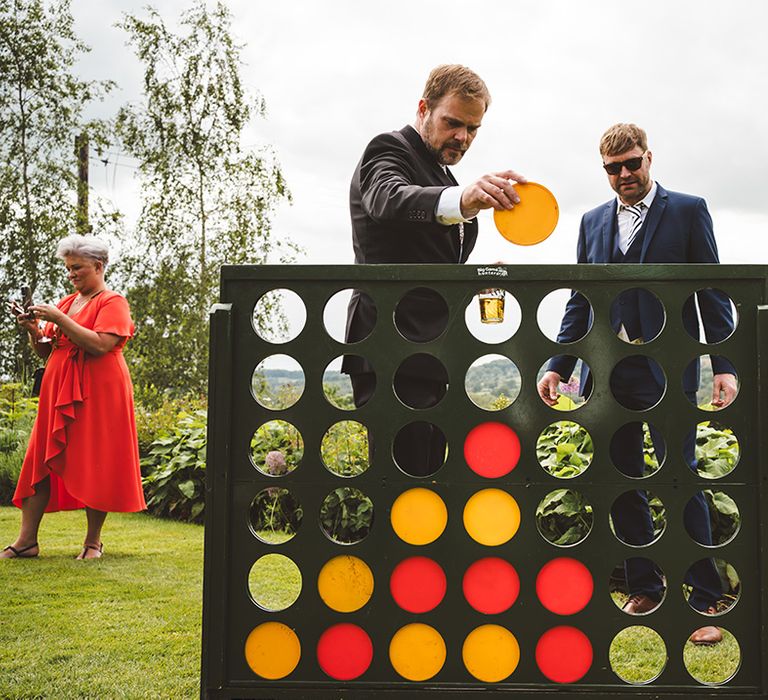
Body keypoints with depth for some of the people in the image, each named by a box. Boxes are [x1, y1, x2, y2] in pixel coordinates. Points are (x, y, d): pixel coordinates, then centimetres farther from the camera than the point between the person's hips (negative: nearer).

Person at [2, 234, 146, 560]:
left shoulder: (112, 302, -2)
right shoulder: (65, 303, 17)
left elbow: (100, 345, -18)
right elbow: (45, 351, 19)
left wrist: (59, 319, -18)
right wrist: (32, 329, 0)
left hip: (97, 393, -6)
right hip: (58, 390, 7)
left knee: (95, 464, -3)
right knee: (41, 460, 1)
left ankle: (93, 542, 6)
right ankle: (26, 540, 2)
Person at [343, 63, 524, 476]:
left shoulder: (441, 176, 23)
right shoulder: (390, 151, -6)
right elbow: (389, 199, -31)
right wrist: (461, 200, -50)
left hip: (428, 355, 10)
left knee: (428, 476, 11)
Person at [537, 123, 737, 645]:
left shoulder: (688, 210, 4)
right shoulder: (593, 222, 16)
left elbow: (713, 293, 0)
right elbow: (580, 301, 17)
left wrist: (725, 366, -8)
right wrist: (559, 366, 9)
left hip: (667, 372, -4)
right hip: (607, 375, 5)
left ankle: (706, 601, 3)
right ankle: (645, 587, 20)